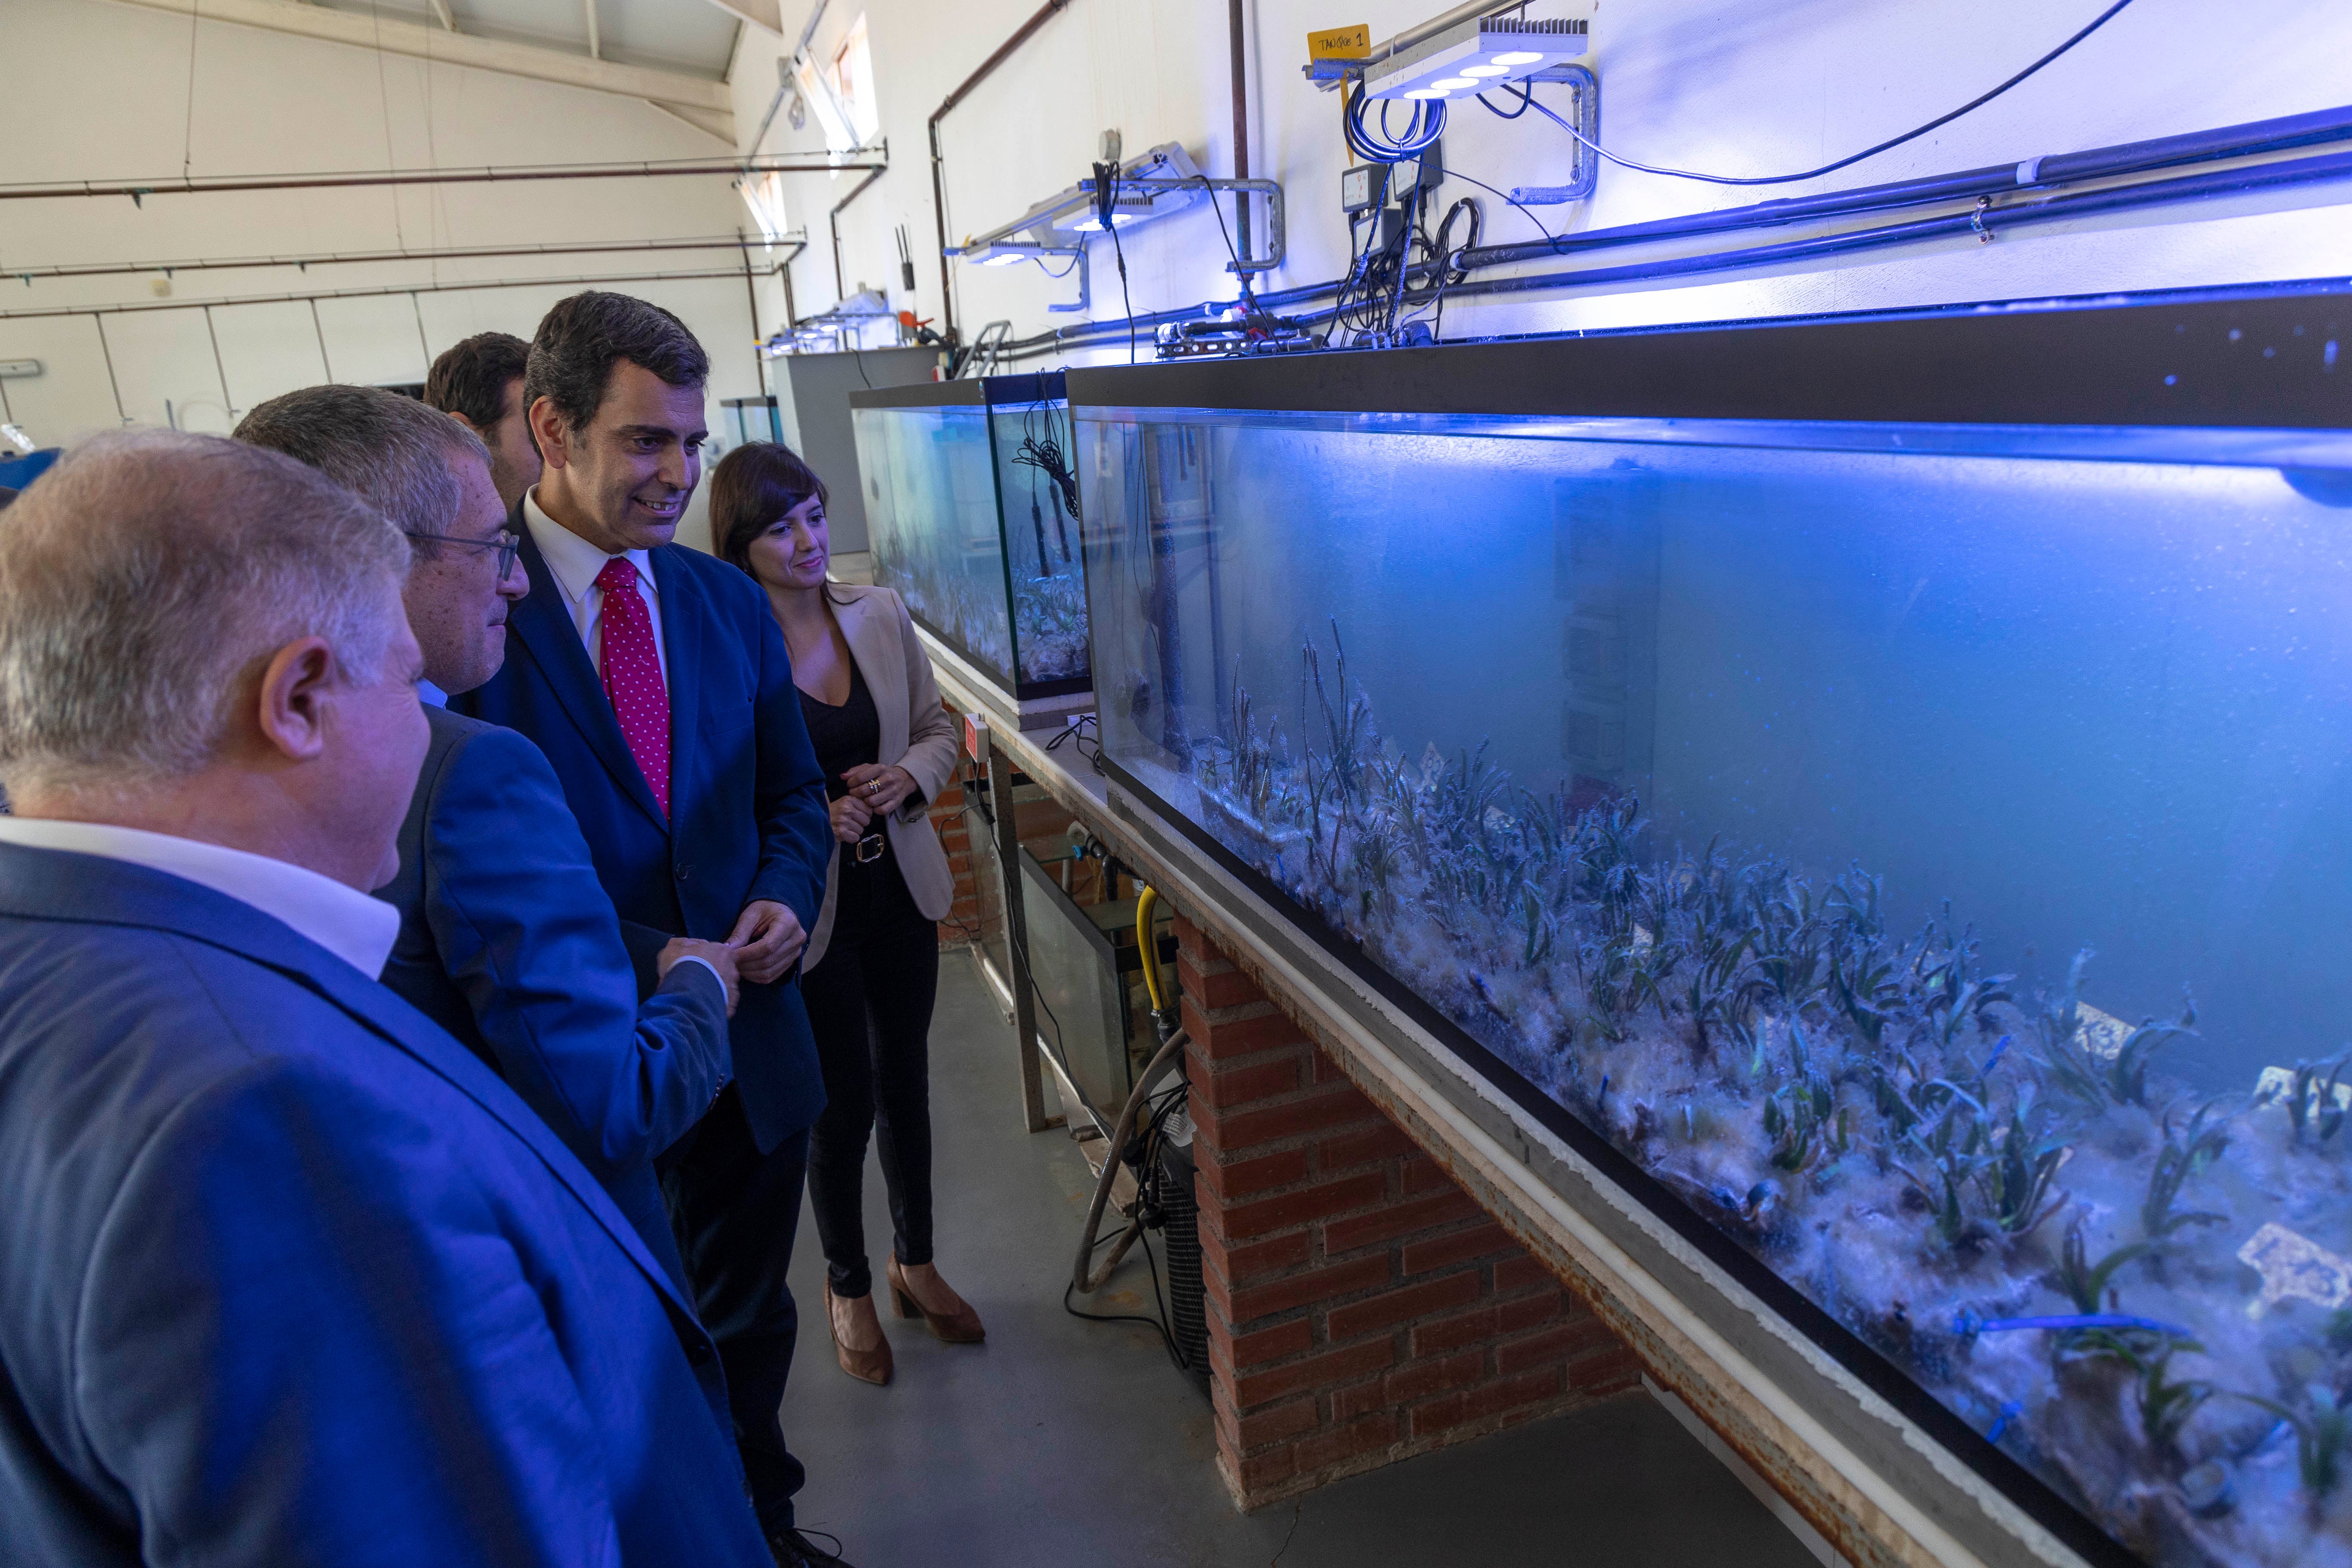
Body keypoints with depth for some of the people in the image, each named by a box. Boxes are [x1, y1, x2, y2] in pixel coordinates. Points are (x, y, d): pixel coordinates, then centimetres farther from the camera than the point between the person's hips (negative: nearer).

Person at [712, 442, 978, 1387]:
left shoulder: (880, 615, -1)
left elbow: (938, 727, 9)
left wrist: (909, 777, -12)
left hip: (901, 888, 5)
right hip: (807, 908, -5)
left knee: (905, 1081, 18)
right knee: (843, 1103, 7)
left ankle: (916, 1264, 40)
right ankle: (848, 1286, 33)